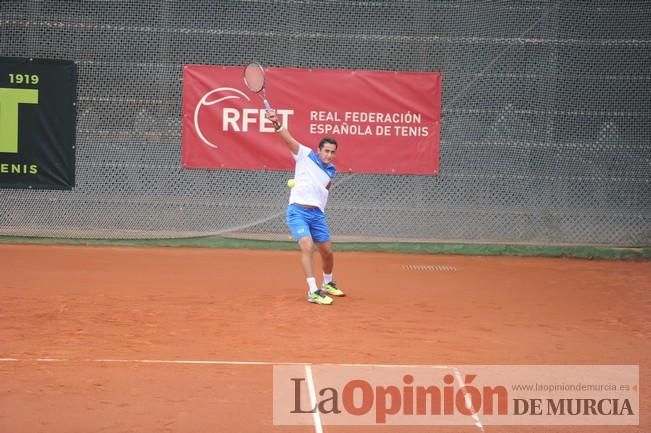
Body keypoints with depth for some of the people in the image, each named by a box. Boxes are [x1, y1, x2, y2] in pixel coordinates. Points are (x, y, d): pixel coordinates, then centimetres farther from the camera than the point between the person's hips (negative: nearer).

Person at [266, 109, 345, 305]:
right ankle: (313, 291, -21)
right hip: (297, 211, -5)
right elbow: (288, 138, -14)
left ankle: (327, 283, 41)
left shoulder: (331, 171, 13)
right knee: (308, 247, -22)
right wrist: (277, 123, -30)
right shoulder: (305, 155, -1)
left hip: (317, 213, 5)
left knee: (327, 252, 12)